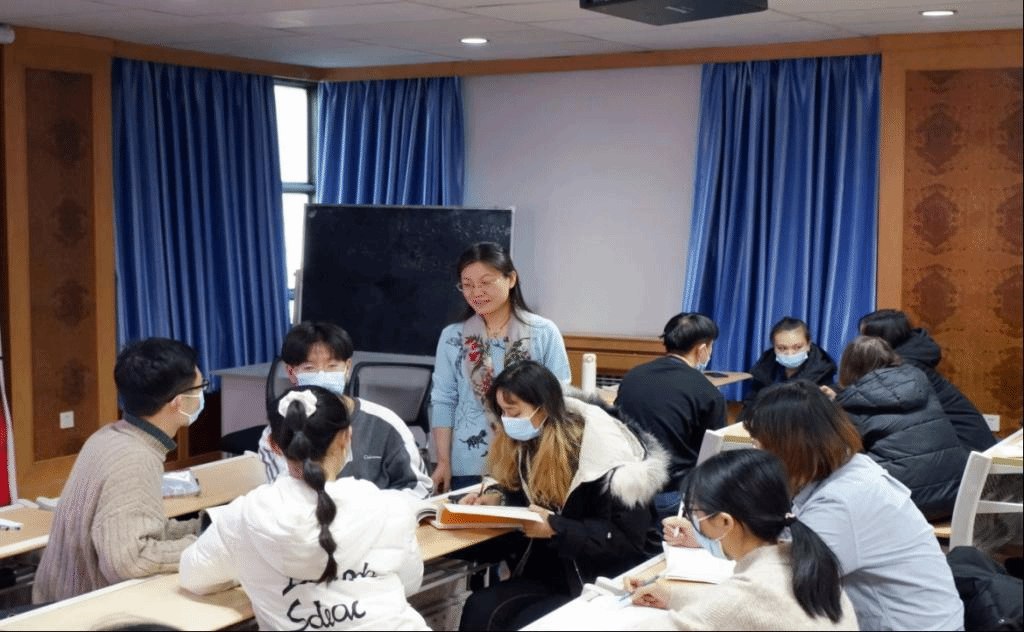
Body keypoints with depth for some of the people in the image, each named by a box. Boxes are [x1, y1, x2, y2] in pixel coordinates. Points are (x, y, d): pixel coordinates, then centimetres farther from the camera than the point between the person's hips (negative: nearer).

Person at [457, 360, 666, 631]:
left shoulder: (605, 451, -21)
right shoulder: (531, 441, 3)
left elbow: (625, 538, -22)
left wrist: (556, 529, -29)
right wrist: (496, 497, -3)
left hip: (612, 578, -7)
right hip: (557, 570, 7)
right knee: (479, 608, -16)